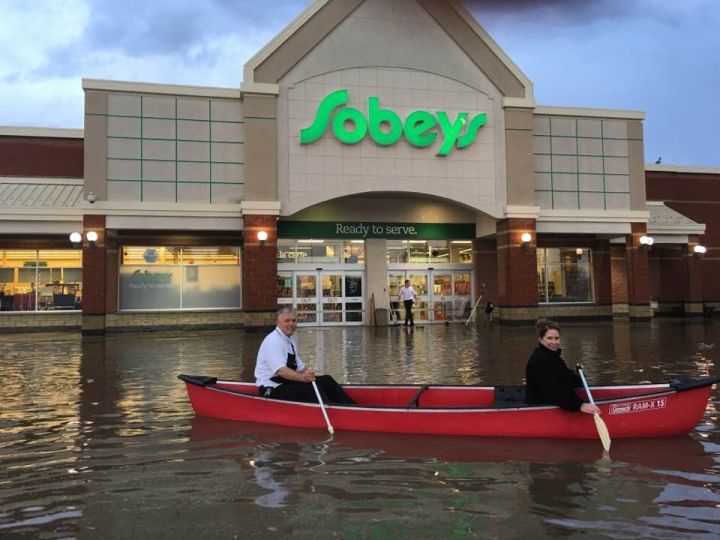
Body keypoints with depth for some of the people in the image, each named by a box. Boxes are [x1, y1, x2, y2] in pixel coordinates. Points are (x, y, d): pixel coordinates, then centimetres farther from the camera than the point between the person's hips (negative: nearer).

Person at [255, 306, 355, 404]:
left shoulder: (290, 341, 15)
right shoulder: (273, 341, -16)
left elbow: (300, 367, 17)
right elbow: (280, 370, -29)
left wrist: (308, 374, -2)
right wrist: (302, 377, -43)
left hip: (287, 382, 9)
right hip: (272, 389, -9)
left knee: (326, 380, -5)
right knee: (311, 388, -30)